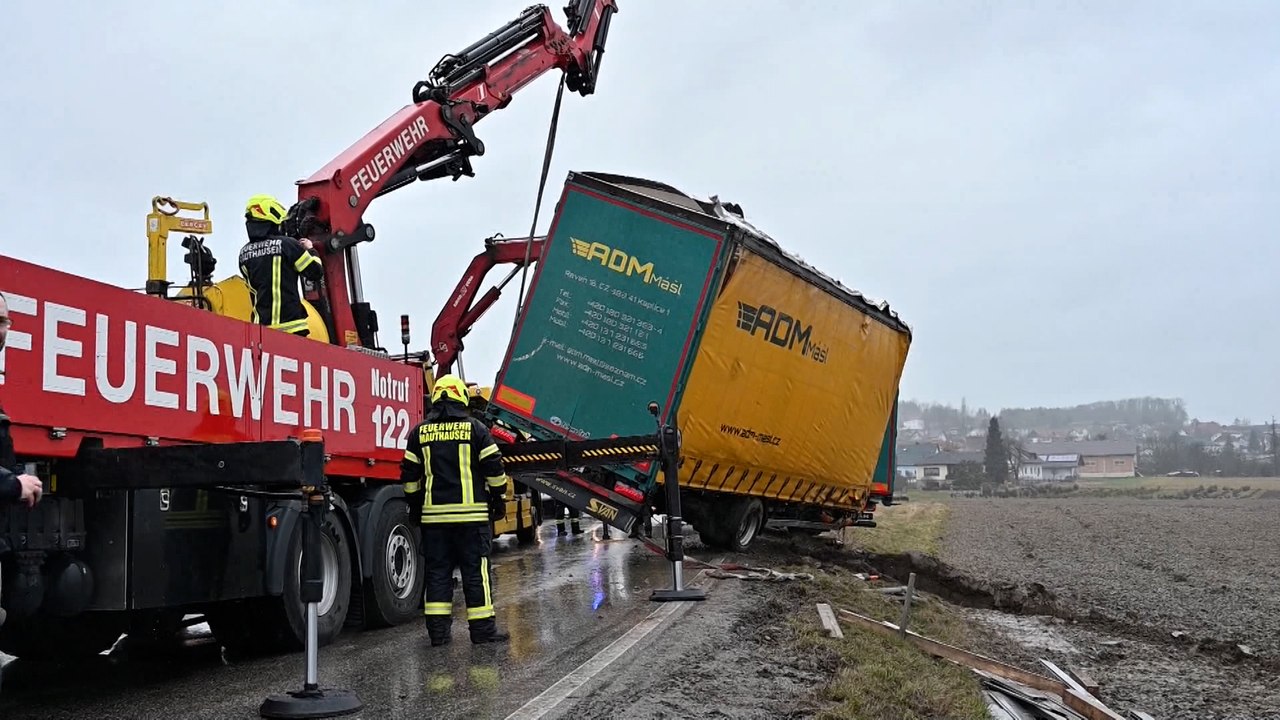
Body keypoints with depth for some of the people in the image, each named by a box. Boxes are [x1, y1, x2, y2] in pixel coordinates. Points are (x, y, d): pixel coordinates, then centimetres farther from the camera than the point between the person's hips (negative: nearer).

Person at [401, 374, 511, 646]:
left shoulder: (420, 432, 7)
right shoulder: (475, 429, -1)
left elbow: (410, 474, 10)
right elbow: (495, 469, -1)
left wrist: (416, 505, 20)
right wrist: (498, 501, 11)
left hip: (433, 514, 3)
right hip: (472, 513, -2)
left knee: (437, 572, 8)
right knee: (475, 572, 2)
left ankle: (437, 629, 8)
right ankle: (482, 629, 4)